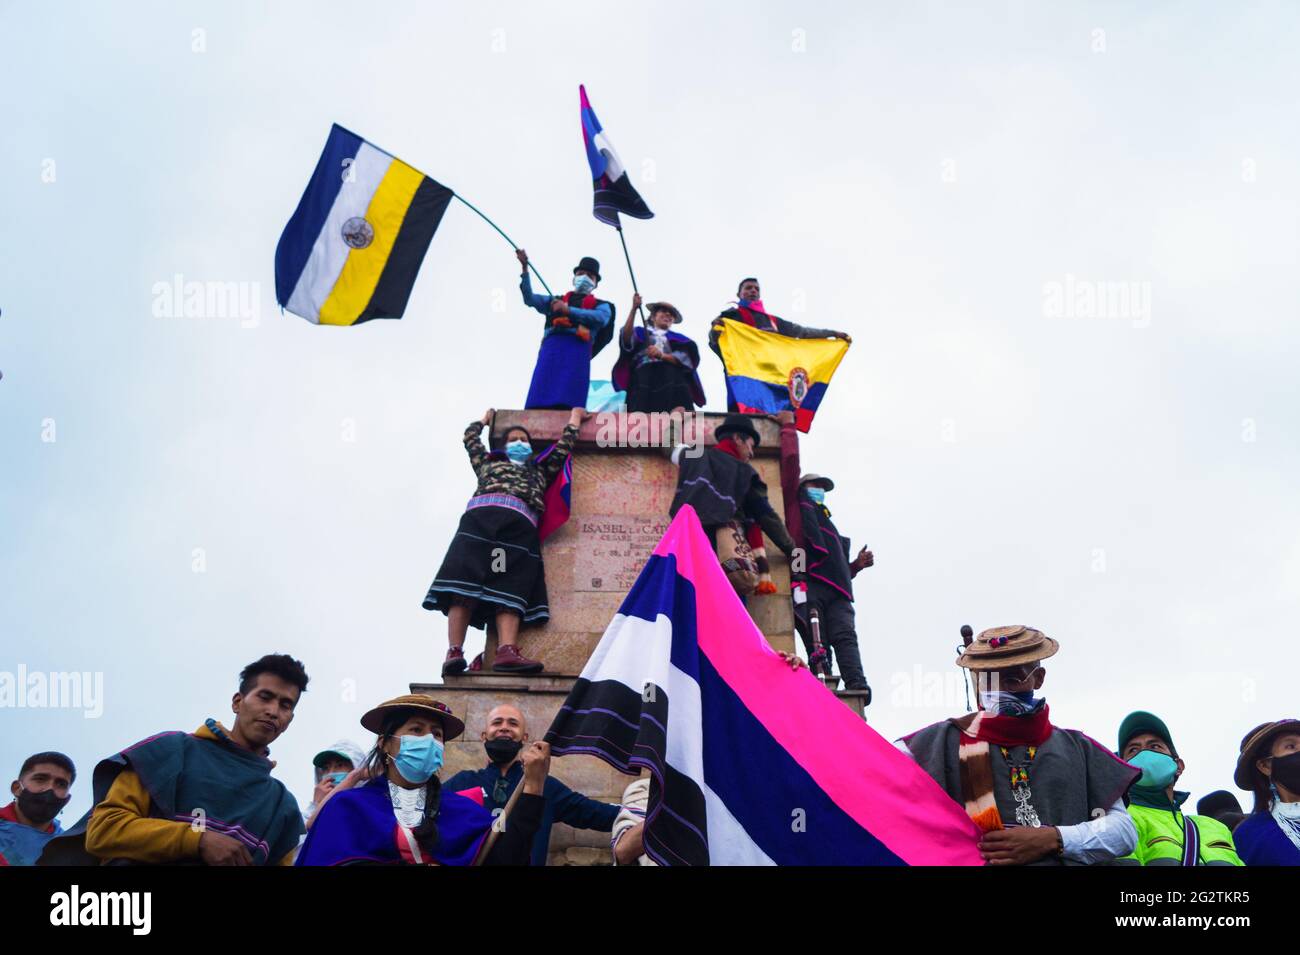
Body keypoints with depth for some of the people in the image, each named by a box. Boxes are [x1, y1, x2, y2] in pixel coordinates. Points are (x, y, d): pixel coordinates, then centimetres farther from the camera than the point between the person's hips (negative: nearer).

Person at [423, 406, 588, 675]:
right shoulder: (488, 462, 37)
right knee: (465, 581, -20)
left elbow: (564, 445, 39)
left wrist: (574, 417, 52)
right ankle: (454, 651, -33)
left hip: (520, 525, 1)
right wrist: (486, 417, 58)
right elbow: (470, 437, 42)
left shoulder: (540, 470, 38)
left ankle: (506, 651, -41)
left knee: (511, 588, -20)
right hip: (482, 517, 0)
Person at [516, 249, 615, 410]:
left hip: (577, 349, -2)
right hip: (551, 347, 3)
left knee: (567, 402, -17)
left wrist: (568, 310, -11)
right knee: (540, 400, -13)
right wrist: (525, 268, 10)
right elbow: (529, 298, 19)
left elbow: (600, 318, 0)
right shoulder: (556, 301, 32)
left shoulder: (601, 305, 23)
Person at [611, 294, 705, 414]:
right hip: (644, 375, 0)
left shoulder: (679, 338, 35)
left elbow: (687, 357, 11)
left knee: (679, 411, -35)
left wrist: (662, 355, -8)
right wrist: (634, 309, -4)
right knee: (641, 415, -33)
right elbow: (626, 339, 7)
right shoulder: (641, 333, 34)